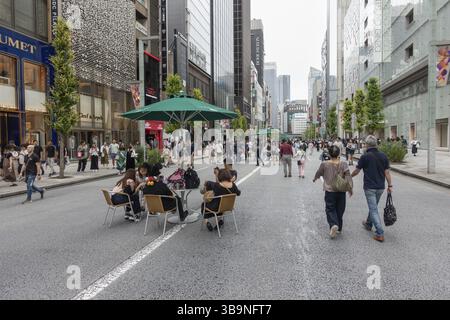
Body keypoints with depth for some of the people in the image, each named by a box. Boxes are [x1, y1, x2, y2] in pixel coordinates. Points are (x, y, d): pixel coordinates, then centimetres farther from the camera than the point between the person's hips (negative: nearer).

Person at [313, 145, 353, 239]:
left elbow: (318, 173, 9)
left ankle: (334, 225, -18)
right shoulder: (343, 164, -7)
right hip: (341, 191, 2)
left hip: (330, 191, -2)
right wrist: (350, 188, -11)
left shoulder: (324, 165, -8)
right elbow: (348, 176, -16)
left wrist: (315, 179, 29)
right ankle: (339, 228, 25)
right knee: (340, 210, 16)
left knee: (330, 209, 7)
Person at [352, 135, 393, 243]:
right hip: (381, 187, 5)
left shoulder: (365, 156, -12)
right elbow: (387, 172, 1)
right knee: (373, 206, 24)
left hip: (370, 187, -5)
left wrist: (350, 176, 16)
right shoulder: (383, 156, 1)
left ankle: (380, 234, -8)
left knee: (374, 210, -3)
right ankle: (369, 224, 42)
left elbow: (357, 171, -3)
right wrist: (390, 185, 6)